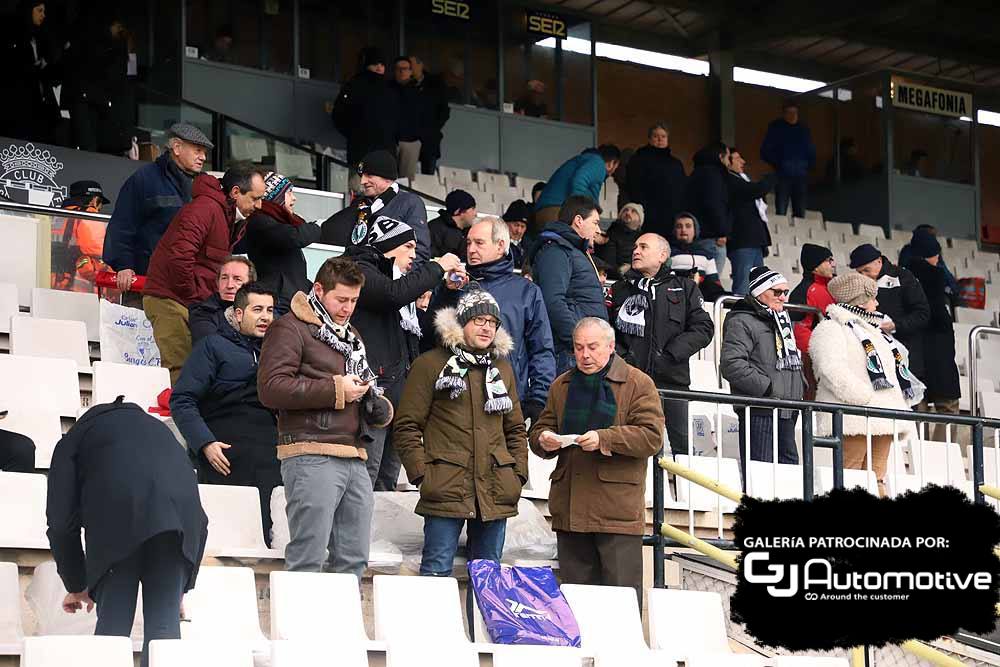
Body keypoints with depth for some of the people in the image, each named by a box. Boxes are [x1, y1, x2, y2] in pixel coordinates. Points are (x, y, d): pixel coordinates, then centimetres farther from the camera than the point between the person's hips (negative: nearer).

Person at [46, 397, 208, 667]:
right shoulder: (156, 426, 41)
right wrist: (182, 587, 39)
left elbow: (61, 523, 18)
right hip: (181, 507, 3)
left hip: (118, 506, -3)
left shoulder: (74, 438, 31)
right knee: (165, 622, 5)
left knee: (113, 622, 4)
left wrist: (76, 586, 30)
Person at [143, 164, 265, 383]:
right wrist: (193, 297, -16)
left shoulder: (238, 221, 15)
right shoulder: (205, 209, -17)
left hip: (198, 304, 9)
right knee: (180, 369, -13)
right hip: (170, 300, -9)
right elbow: (179, 257, -26)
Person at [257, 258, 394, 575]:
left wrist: (380, 408, 15)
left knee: (353, 559, 6)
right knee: (308, 559, -11)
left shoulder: (351, 335, 27)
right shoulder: (291, 328, -1)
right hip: (311, 456, -8)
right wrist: (336, 389, -13)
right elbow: (271, 388, -14)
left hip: (354, 458, 8)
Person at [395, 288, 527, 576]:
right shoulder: (430, 365, 2)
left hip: (495, 493, 5)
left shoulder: (502, 368, 18)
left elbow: (515, 428, 22)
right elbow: (407, 426, 0)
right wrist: (420, 473, -9)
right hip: (446, 487, -5)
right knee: (437, 571, -6)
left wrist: (518, 473, 10)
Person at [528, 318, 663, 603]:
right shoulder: (562, 386, 18)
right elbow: (539, 430, 20)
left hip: (618, 510, -5)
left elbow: (652, 436, -9)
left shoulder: (639, 384, 1)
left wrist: (604, 439, -20)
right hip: (570, 509, 5)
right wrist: (543, 440, -5)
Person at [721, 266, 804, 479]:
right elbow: (731, 364, -19)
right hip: (759, 412, -9)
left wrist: (800, 386, 14)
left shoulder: (783, 320, 22)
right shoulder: (742, 322, -8)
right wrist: (767, 387, -19)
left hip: (786, 412, 9)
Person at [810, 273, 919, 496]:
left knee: (877, 476, 6)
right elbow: (833, 370, -18)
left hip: (883, 418, 9)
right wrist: (864, 397, -23)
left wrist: (898, 406, 13)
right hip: (853, 419, -9)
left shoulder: (874, 332, 28)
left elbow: (897, 367, 30)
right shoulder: (830, 330, -3)